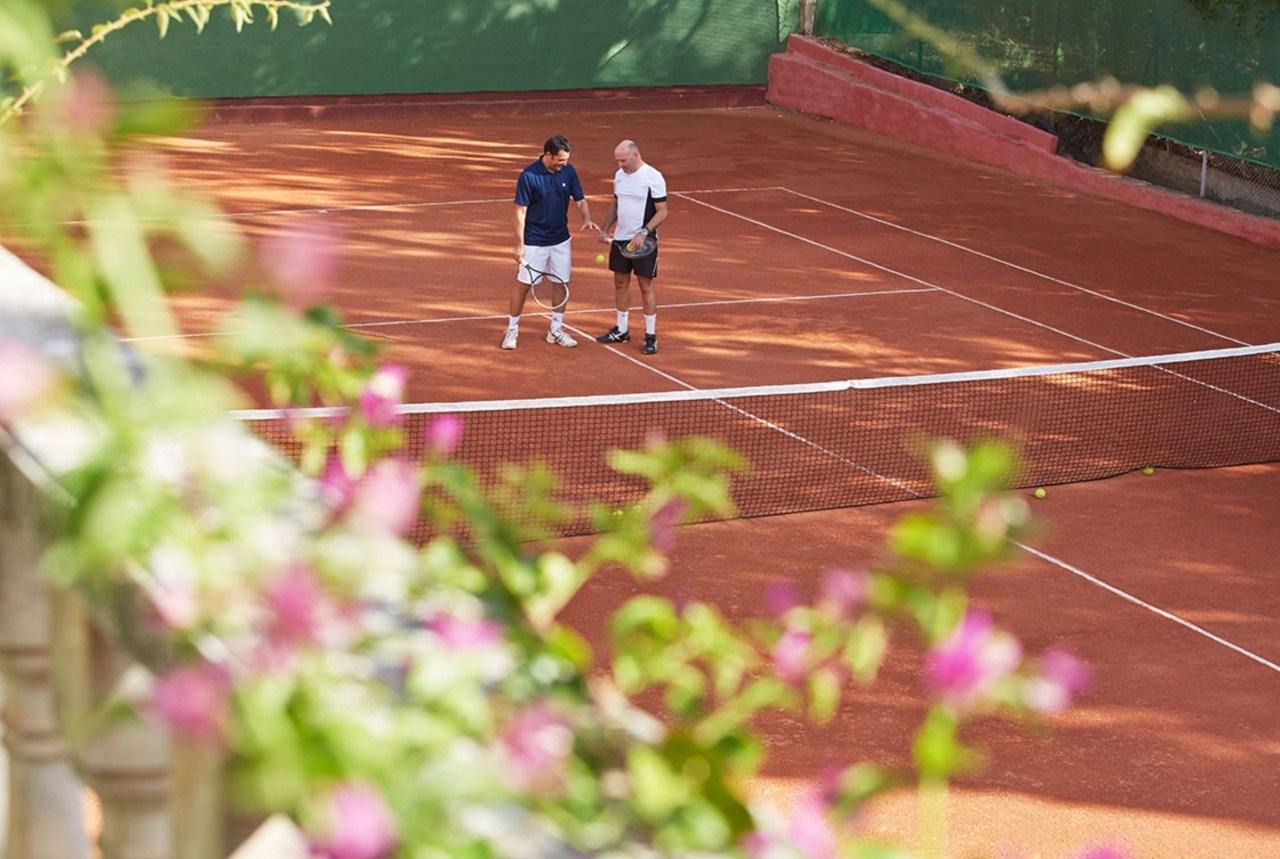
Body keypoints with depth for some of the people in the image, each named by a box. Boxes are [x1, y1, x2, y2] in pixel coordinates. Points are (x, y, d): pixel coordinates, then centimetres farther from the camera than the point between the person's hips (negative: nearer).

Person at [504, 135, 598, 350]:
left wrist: (587, 219, -17)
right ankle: (512, 329, 16)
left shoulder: (568, 172, -3)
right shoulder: (529, 175, -17)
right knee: (523, 284, 2)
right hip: (534, 242, -4)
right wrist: (519, 245, -15)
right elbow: (520, 211, -13)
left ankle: (556, 330, 22)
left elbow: (580, 200, 4)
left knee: (561, 284, 9)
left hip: (560, 240, 4)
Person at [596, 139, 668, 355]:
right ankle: (621, 330, 24)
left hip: (643, 242, -6)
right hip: (620, 239, 6)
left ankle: (650, 335, 6)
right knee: (620, 282, 12)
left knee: (646, 286, -1)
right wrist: (605, 229, 9)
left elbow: (662, 212, -14)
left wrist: (644, 232, -24)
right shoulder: (619, 175, 6)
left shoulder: (653, 178, -14)